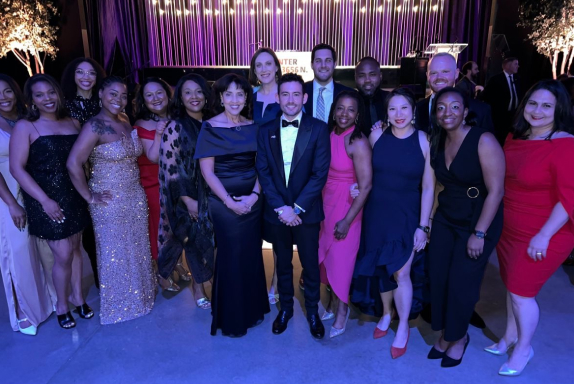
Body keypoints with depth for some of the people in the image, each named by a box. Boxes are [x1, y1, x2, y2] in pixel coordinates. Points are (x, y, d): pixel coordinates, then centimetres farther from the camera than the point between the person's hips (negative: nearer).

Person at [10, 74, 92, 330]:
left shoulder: (73, 123, 7)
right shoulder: (25, 127, -5)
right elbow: (17, 168, -10)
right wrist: (45, 200, -17)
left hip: (74, 197, 4)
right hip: (46, 201, -4)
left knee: (75, 248, 13)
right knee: (63, 255, -2)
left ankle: (77, 296, 32)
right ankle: (61, 304, 22)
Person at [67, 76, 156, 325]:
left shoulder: (126, 123, 6)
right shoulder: (95, 126, -15)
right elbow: (73, 164, -19)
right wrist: (89, 196, -14)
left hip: (136, 198, 7)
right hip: (110, 202, -6)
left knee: (138, 250, 17)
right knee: (115, 254, 9)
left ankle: (138, 296, 37)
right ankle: (119, 305, 29)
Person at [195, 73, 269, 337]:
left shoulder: (253, 127, 4)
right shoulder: (210, 128, -7)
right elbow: (207, 171, -10)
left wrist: (255, 194, -9)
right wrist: (230, 201, -14)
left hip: (253, 199, 4)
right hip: (224, 202, -4)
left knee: (252, 254, 12)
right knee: (231, 256, 7)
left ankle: (252, 309, 33)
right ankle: (230, 318, 26)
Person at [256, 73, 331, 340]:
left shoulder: (318, 129, -6)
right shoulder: (266, 131, 1)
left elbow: (320, 173, -11)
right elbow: (263, 172, -2)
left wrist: (297, 208, -16)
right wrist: (281, 207, -11)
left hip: (307, 211, -2)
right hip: (276, 211, 2)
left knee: (310, 264, 11)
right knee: (283, 263, 17)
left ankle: (312, 311, 33)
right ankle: (285, 307, 38)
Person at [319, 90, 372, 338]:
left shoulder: (358, 143, -17)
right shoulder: (328, 135, 0)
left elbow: (366, 186, -18)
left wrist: (347, 220, -16)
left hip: (346, 206, -5)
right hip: (325, 203, 6)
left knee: (341, 257, 6)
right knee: (326, 254, 15)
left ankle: (342, 309, 29)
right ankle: (333, 302, 37)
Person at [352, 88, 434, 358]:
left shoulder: (424, 141, -10)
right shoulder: (377, 135, -6)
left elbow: (428, 188, -7)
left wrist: (423, 226, -8)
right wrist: (358, 186, -11)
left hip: (406, 215, -2)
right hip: (376, 213, 2)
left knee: (400, 273, 1)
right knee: (381, 269, 15)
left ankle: (403, 327, 25)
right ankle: (386, 314, 40)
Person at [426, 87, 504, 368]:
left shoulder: (484, 141, -19)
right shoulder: (436, 141, 0)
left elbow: (496, 191, -19)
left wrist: (479, 233, -19)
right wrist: (426, 223, -4)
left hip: (478, 221, -5)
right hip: (445, 218, 5)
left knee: (461, 282, 4)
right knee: (437, 277, 7)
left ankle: (459, 337, 31)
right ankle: (445, 334, 30)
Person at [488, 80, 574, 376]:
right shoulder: (515, 137, 4)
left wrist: (544, 236, -24)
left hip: (542, 236, -7)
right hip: (509, 229, 7)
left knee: (521, 291, 3)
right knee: (512, 285, 18)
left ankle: (524, 348, 28)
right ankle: (510, 336, 39)